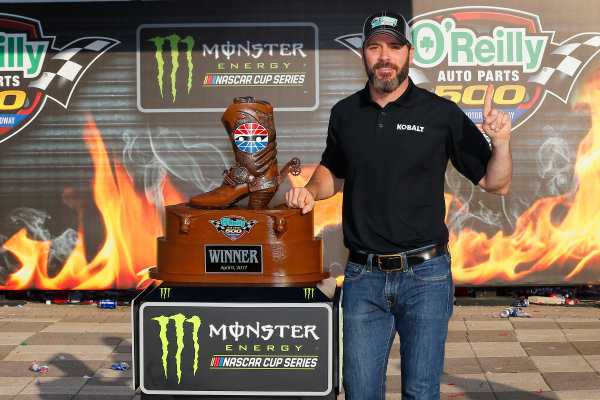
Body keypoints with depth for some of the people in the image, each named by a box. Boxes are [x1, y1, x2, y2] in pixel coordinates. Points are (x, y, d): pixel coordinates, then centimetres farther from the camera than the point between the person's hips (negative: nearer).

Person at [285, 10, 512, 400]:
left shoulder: (442, 114, -3)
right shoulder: (345, 113, 6)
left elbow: (495, 184, 0)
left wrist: (501, 142, -19)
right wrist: (311, 191, 2)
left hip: (425, 276, -2)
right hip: (363, 277, 2)